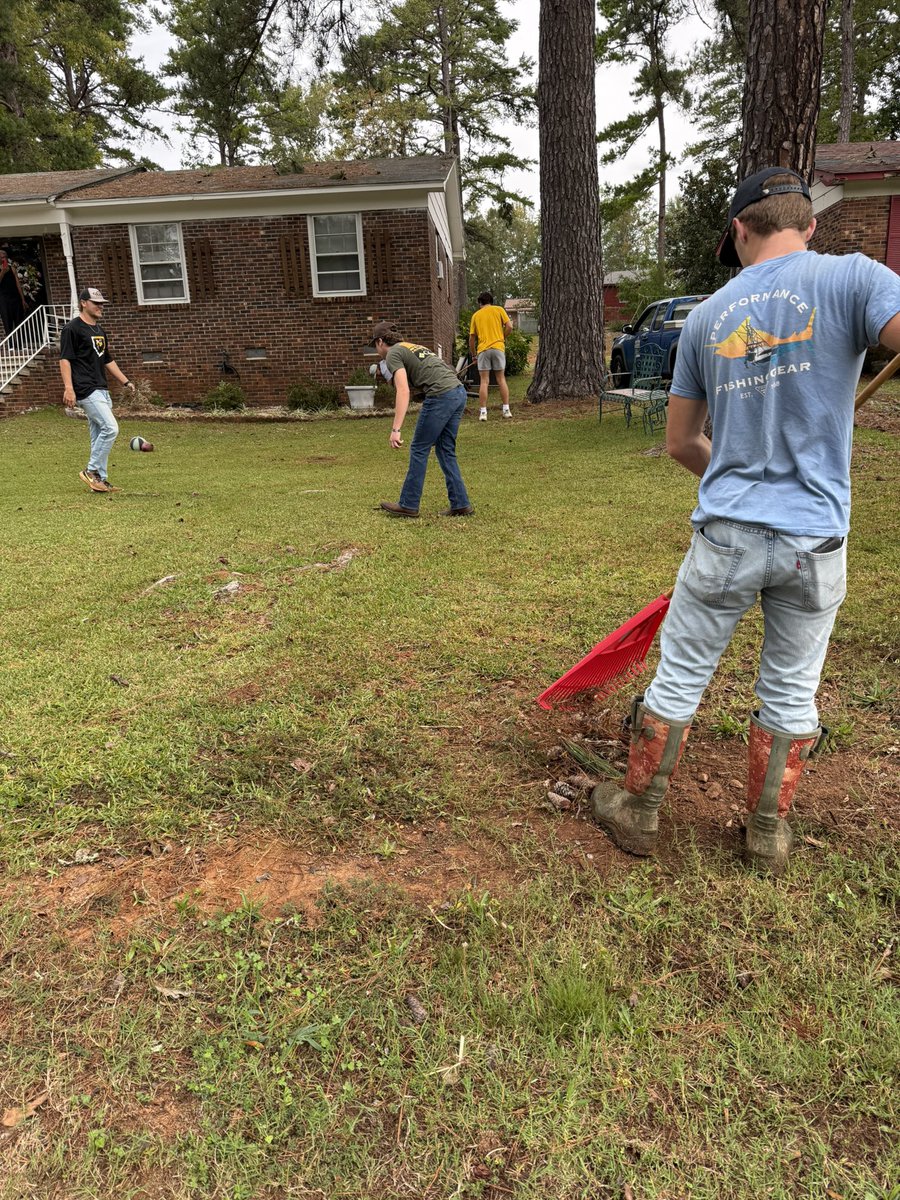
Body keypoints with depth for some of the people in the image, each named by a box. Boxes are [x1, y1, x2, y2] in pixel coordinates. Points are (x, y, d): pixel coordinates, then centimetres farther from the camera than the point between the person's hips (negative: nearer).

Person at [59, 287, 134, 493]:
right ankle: (91, 471, -8)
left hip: (102, 390, 9)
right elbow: (65, 359, -12)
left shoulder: (100, 330, 20)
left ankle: (100, 479, 14)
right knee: (110, 428, -18)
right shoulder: (72, 328, -6)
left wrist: (125, 382, 24)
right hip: (86, 390, -9)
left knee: (99, 436, 9)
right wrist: (68, 388, -22)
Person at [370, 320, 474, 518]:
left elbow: (404, 391, -13)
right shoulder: (414, 347, 29)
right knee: (446, 451, 15)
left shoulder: (393, 354, 2)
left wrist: (396, 429, -17)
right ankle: (460, 504, 15)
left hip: (441, 396, -8)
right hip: (459, 392, 8)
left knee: (419, 449, 4)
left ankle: (409, 505, 12)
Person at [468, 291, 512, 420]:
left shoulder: (476, 315, 12)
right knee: (501, 379, 8)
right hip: (498, 347, 0)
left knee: (484, 381, 0)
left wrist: (473, 355, 21)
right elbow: (509, 326, -2)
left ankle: (483, 412, -4)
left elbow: (472, 338, 11)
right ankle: (506, 409, 6)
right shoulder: (499, 309, 9)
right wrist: (502, 338, 13)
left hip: (483, 349, 0)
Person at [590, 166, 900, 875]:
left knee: (679, 680, 13)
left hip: (726, 535, 1)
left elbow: (681, 443, 14)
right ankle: (768, 834, 30)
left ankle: (637, 813, 28)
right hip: (816, 541, -1)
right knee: (790, 694, 15)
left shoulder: (707, 316, 6)